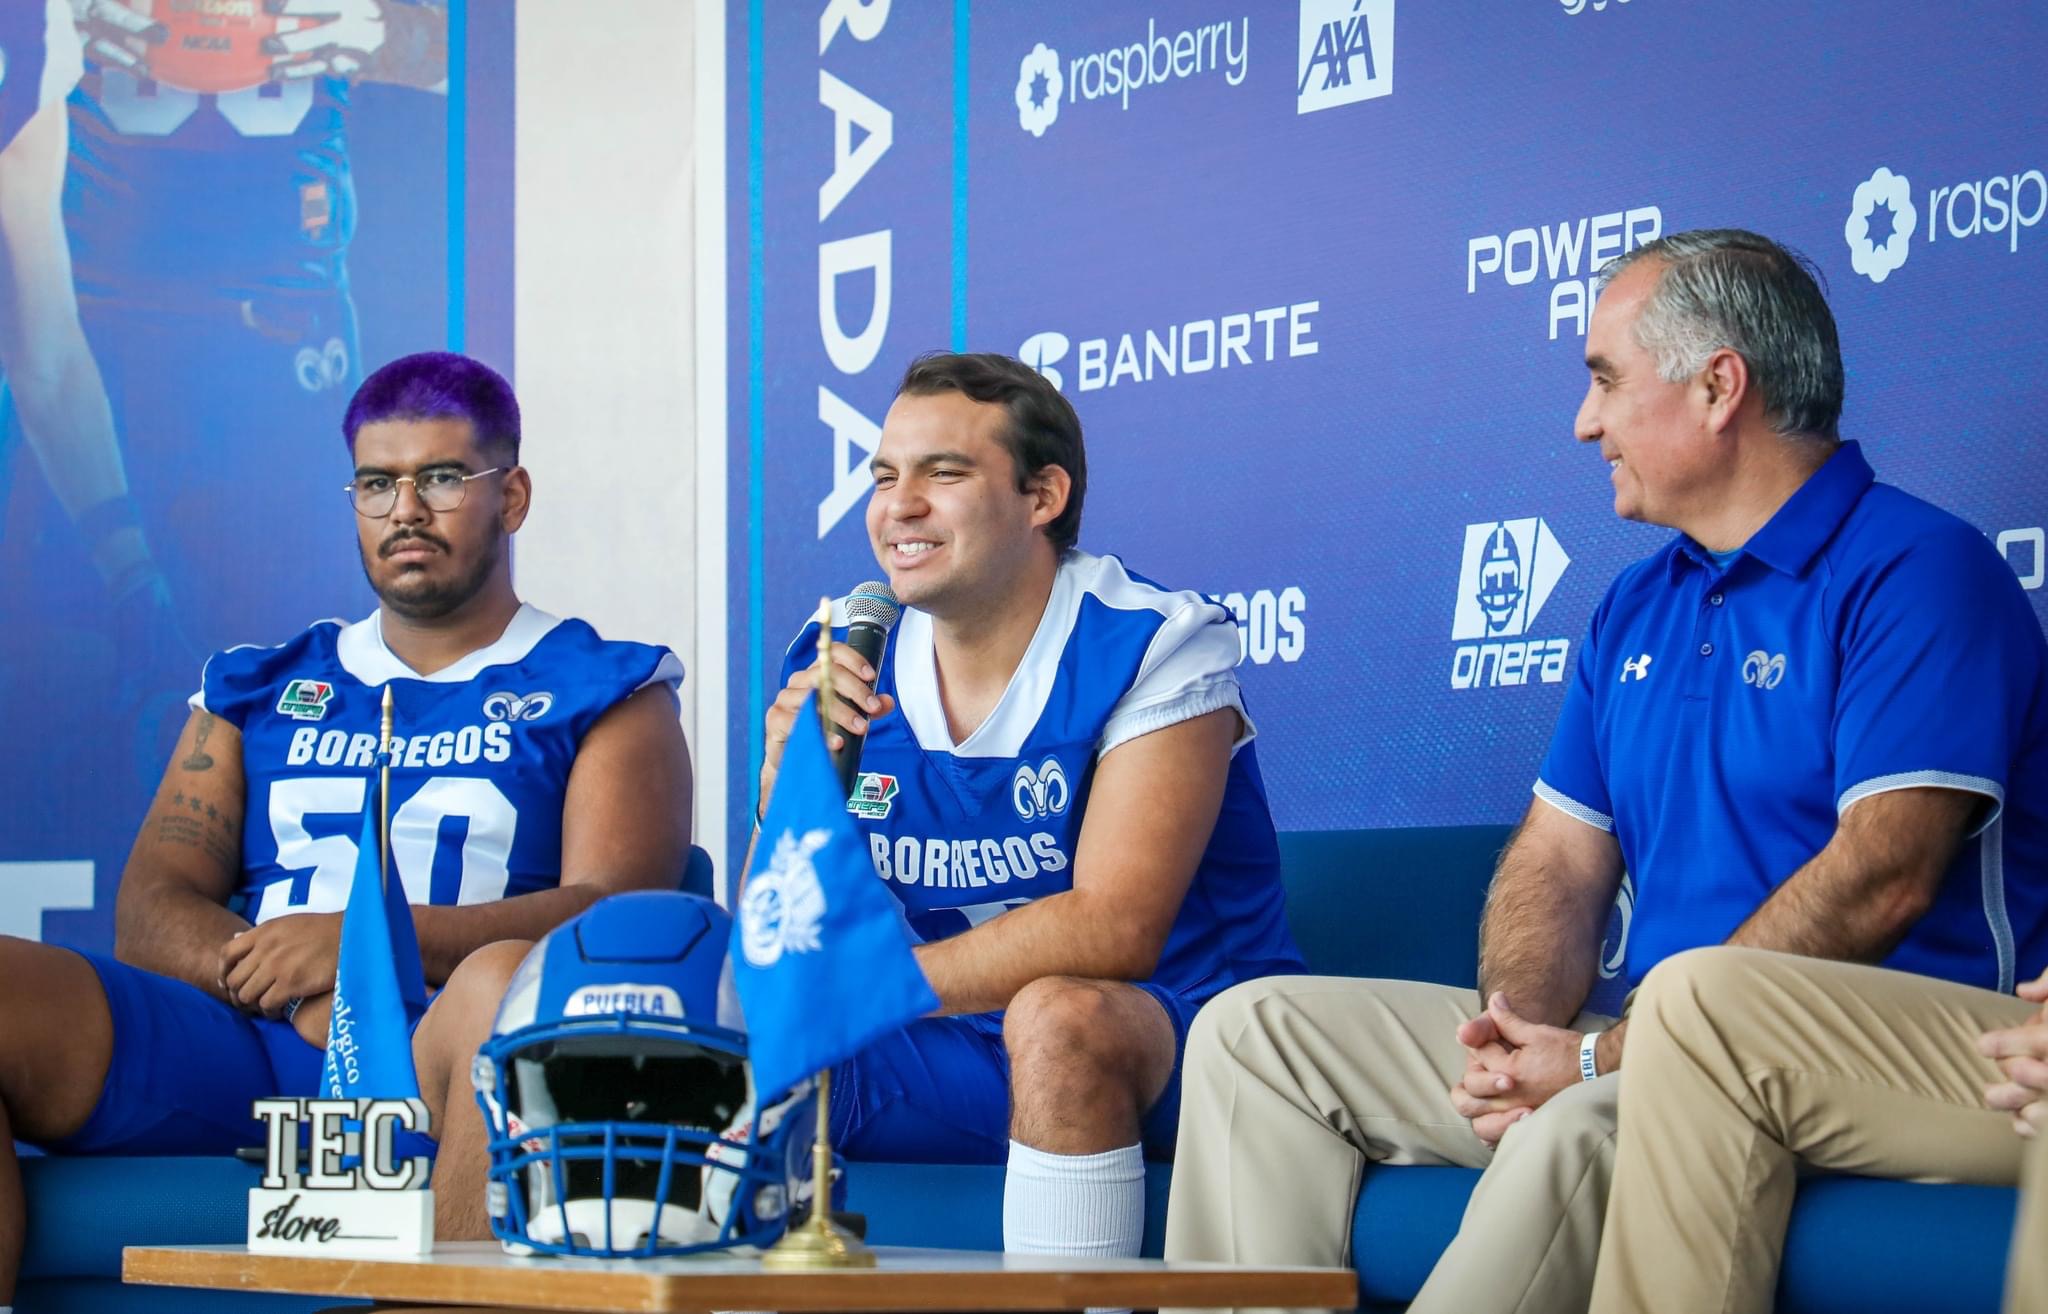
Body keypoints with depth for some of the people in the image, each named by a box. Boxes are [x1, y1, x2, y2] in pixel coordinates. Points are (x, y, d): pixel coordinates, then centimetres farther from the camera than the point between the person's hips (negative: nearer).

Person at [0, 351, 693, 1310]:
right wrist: (279, 976, -8)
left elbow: (617, 910, -1)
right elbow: (151, 906, 16)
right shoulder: (260, 690, 27)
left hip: (437, 1053, -3)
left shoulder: (601, 693, 16)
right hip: (241, 1042, 3)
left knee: (511, 981, -39)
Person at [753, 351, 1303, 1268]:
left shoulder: (1150, 649, -12)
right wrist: (788, 784, -16)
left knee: (1059, 1013, -35)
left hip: (1170, 1047, -4)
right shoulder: (841, 673, 3)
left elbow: (1115, 930, -23)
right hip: (953, 1067, 5)